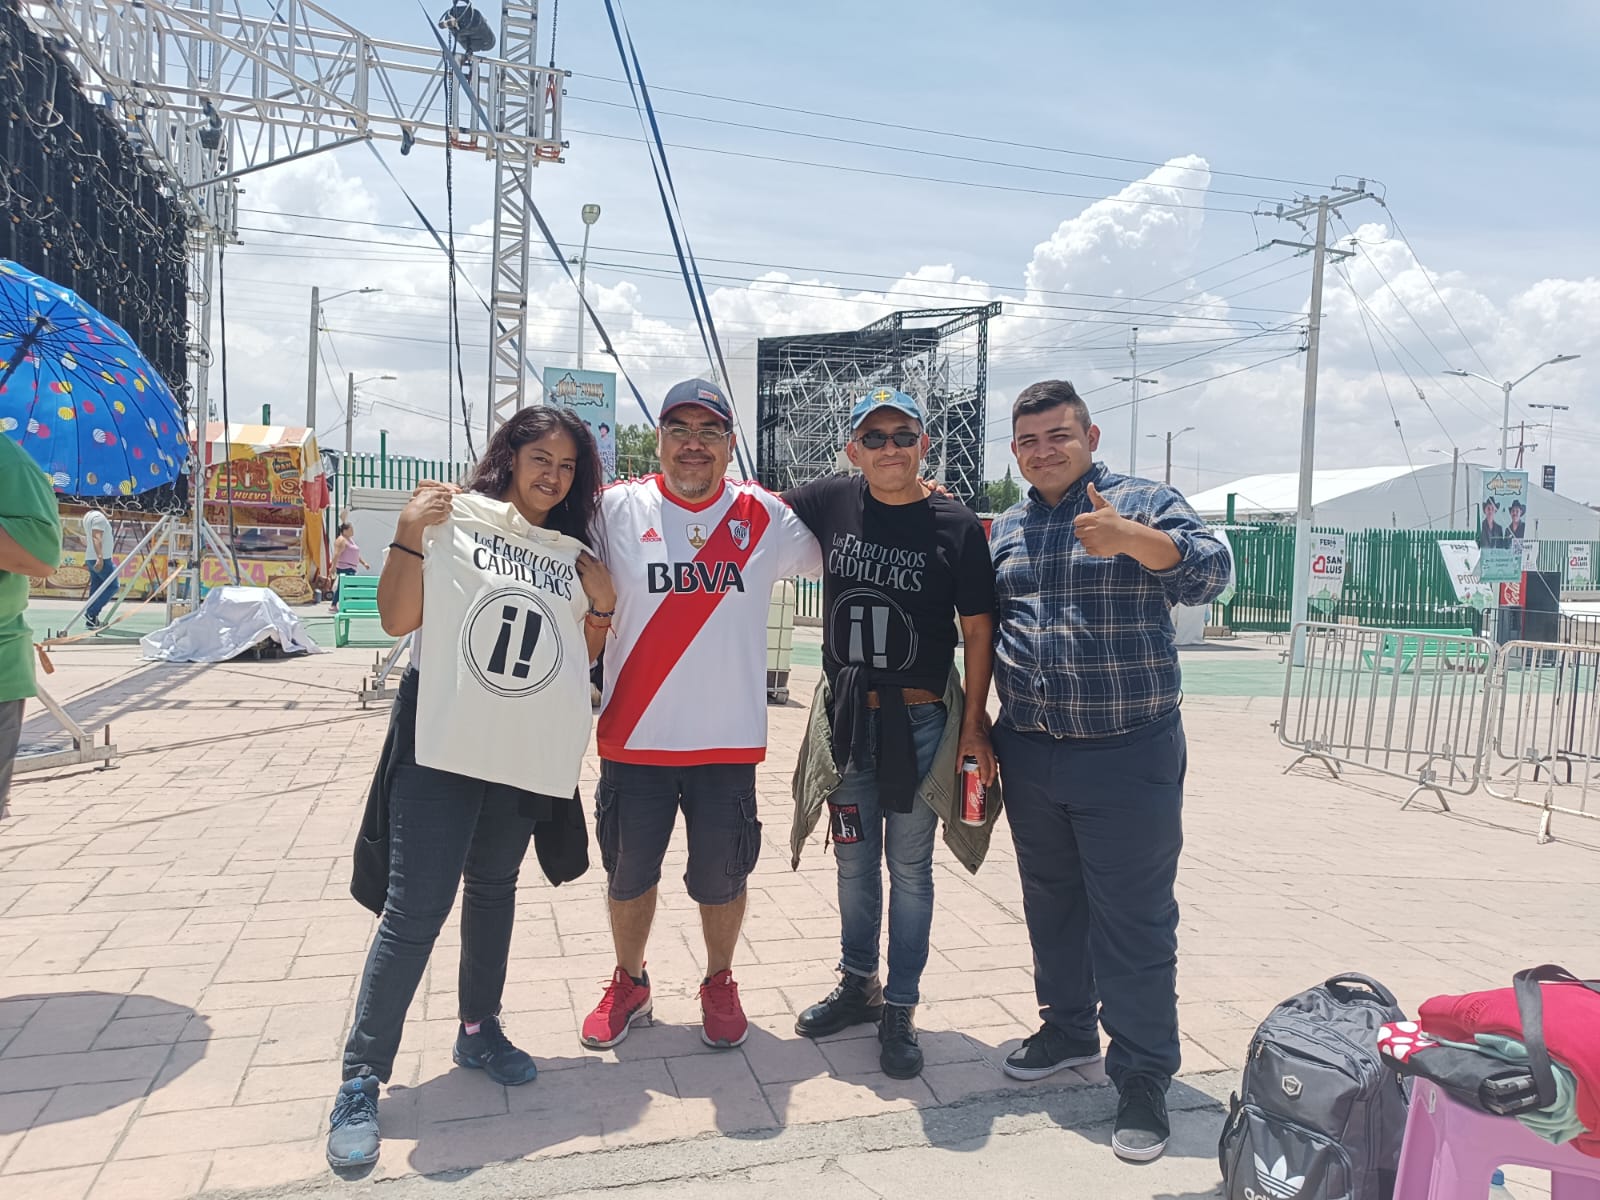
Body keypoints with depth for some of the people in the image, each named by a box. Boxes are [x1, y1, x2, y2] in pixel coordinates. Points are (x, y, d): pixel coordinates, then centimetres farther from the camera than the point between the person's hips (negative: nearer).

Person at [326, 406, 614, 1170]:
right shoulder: (454, 520, -3)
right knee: (414, 911, -6)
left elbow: (583, 657, 14)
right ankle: (360, 1081, 6)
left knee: (493, 891, 18)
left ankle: (478, 1029, 35)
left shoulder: (573, 555, 10)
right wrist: (409, 535, -18)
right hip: (442, 747, -4)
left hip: (529, 756, 5)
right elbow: (396, 620, -7)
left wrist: (603, 605, -3)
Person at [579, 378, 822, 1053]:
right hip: (634, 739, 0)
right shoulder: (618, 509, -4)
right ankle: (628, 985, 40)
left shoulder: (765, 517, 1)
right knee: (629, 874, 15)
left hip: (729, 742, 1)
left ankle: (719, 984, 39)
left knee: (721, 878, 13)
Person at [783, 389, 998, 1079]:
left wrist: (974, 725, -6)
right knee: (854, 862, 16)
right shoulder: (831, 502, -2)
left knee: (909, 868, 8)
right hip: (845, 716, 3)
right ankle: (858, 986, 36)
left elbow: (979, 632, -4)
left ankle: (899, 1010, 24)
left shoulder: (957, 525, -8)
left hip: (921, 719, -3)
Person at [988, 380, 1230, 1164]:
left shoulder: (1145, 503, -3)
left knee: (1134, 923, 1)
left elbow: (1209, 573, -19)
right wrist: (982, 732, 14)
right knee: (1051, 905, 18)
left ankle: (1143, 1079, 15)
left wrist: (1129, 538, -36)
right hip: (1030, 755, 5)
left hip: (1128, 757, -5)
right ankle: (1068, 1029, 37)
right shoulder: (1004, 529, 11)